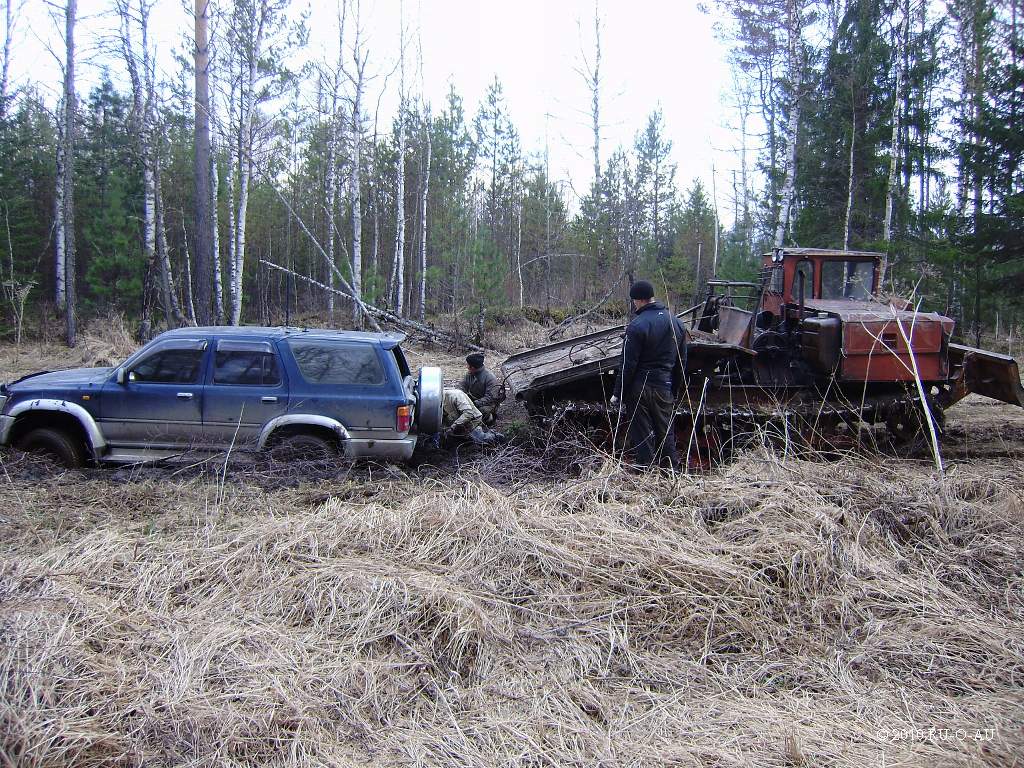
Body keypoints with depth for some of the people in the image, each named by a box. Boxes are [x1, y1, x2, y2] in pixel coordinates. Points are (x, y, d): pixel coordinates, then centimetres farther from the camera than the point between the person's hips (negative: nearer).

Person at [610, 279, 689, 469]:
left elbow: (628, 364, -16)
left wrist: (617, 394, -8)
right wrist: (674, 391, 20)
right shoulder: (677, 323, 6)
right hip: (665, 389, 6)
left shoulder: (637, 325, -16)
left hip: (639, 388, -6)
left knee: (641, 435, 4)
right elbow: (681, 362, 12)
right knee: (666, 433, 17)